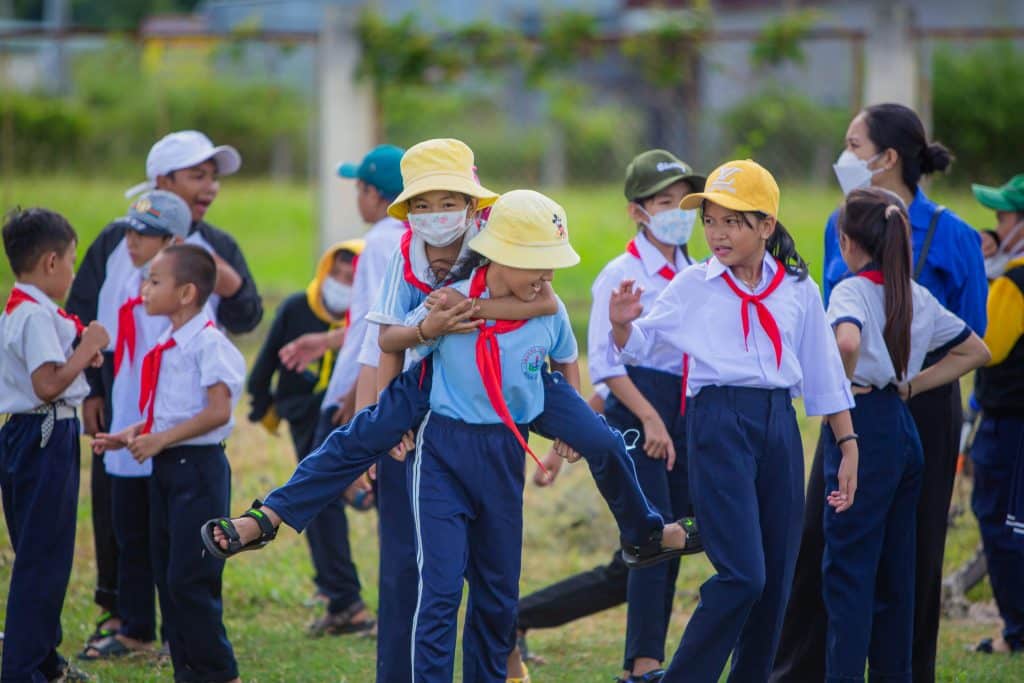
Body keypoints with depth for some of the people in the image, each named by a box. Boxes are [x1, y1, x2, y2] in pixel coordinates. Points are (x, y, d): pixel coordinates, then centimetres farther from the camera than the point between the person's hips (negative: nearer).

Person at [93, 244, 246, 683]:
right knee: (167, 576, 11)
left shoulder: (207, 343, -14)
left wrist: (162, 439, -23)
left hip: (198, 465, -9)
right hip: (166, 466, 9)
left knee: (189, 580, -9)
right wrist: (131, 435, 8)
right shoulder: (166, 346, 13)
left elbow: (218, 411, -22)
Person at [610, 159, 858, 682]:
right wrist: (623, 325, -19)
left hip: (779, 424, 4)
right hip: (719, 423, -4)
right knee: (742, 574, -15)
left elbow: (824, 377, 14)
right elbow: (637, 347, 3)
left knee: (776, 578, 4)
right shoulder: (693, 287, 3)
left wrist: (848, 448, 12)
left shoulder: (797, 290, 9)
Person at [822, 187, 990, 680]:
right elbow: (976, 351, 20)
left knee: (848, 565, -7)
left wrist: (843, 387, -15)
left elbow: (848, 341, -33)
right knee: (894, 567, 12)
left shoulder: (852, 291, -10)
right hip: (904, 430, 7)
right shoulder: (918, 296, 10)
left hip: (862, 424, -7)